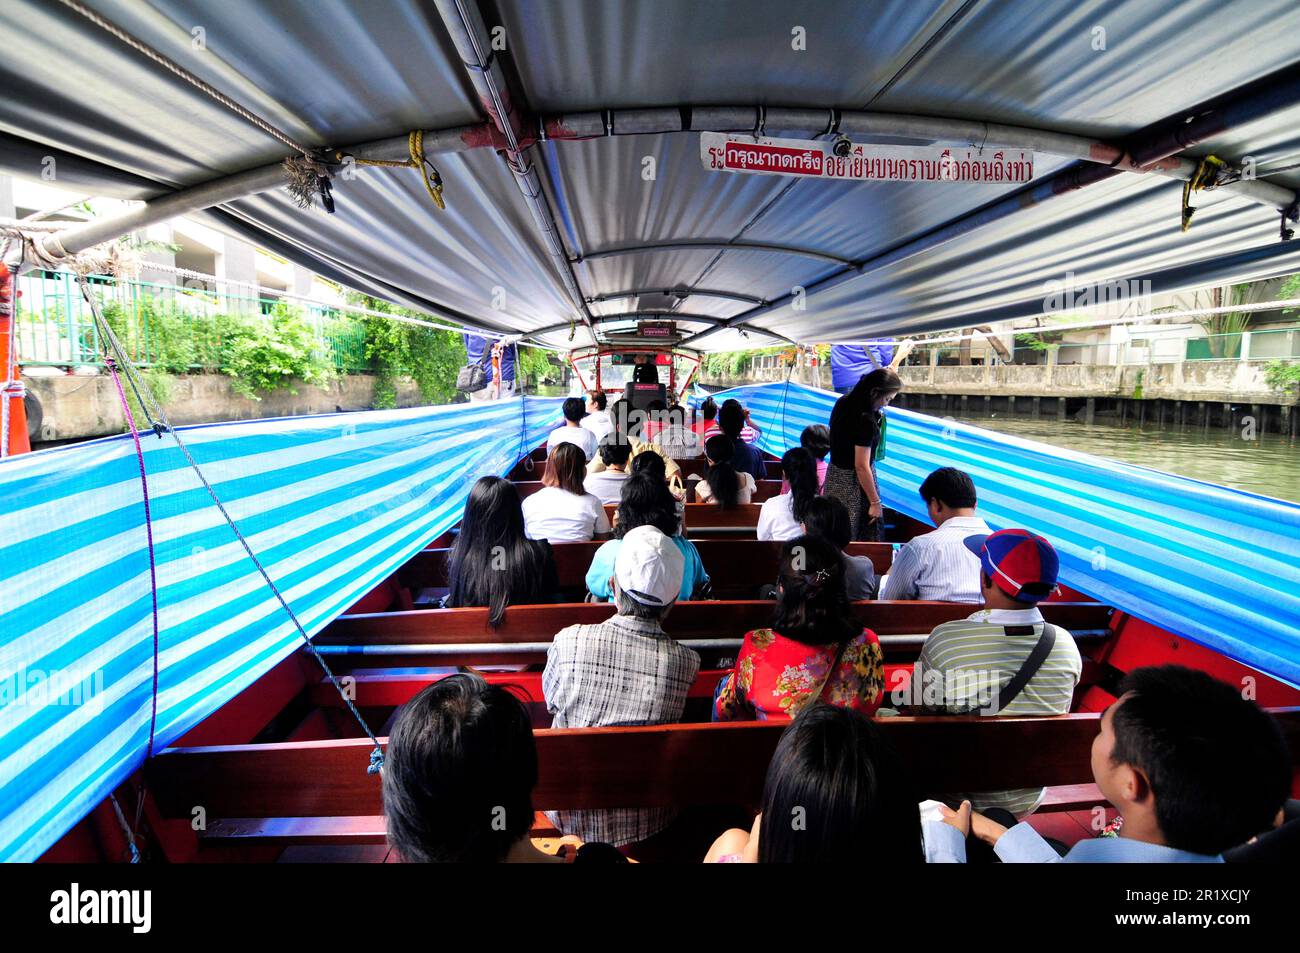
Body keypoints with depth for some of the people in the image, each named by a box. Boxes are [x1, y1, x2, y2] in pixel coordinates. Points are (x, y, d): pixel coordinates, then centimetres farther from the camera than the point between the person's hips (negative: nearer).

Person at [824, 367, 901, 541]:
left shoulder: (843, 403, 1)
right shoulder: (865, 420, -24)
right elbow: (861, 467, -23)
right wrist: (875, 502, -16)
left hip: (835, 473, 8)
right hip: (853, 482, -8)